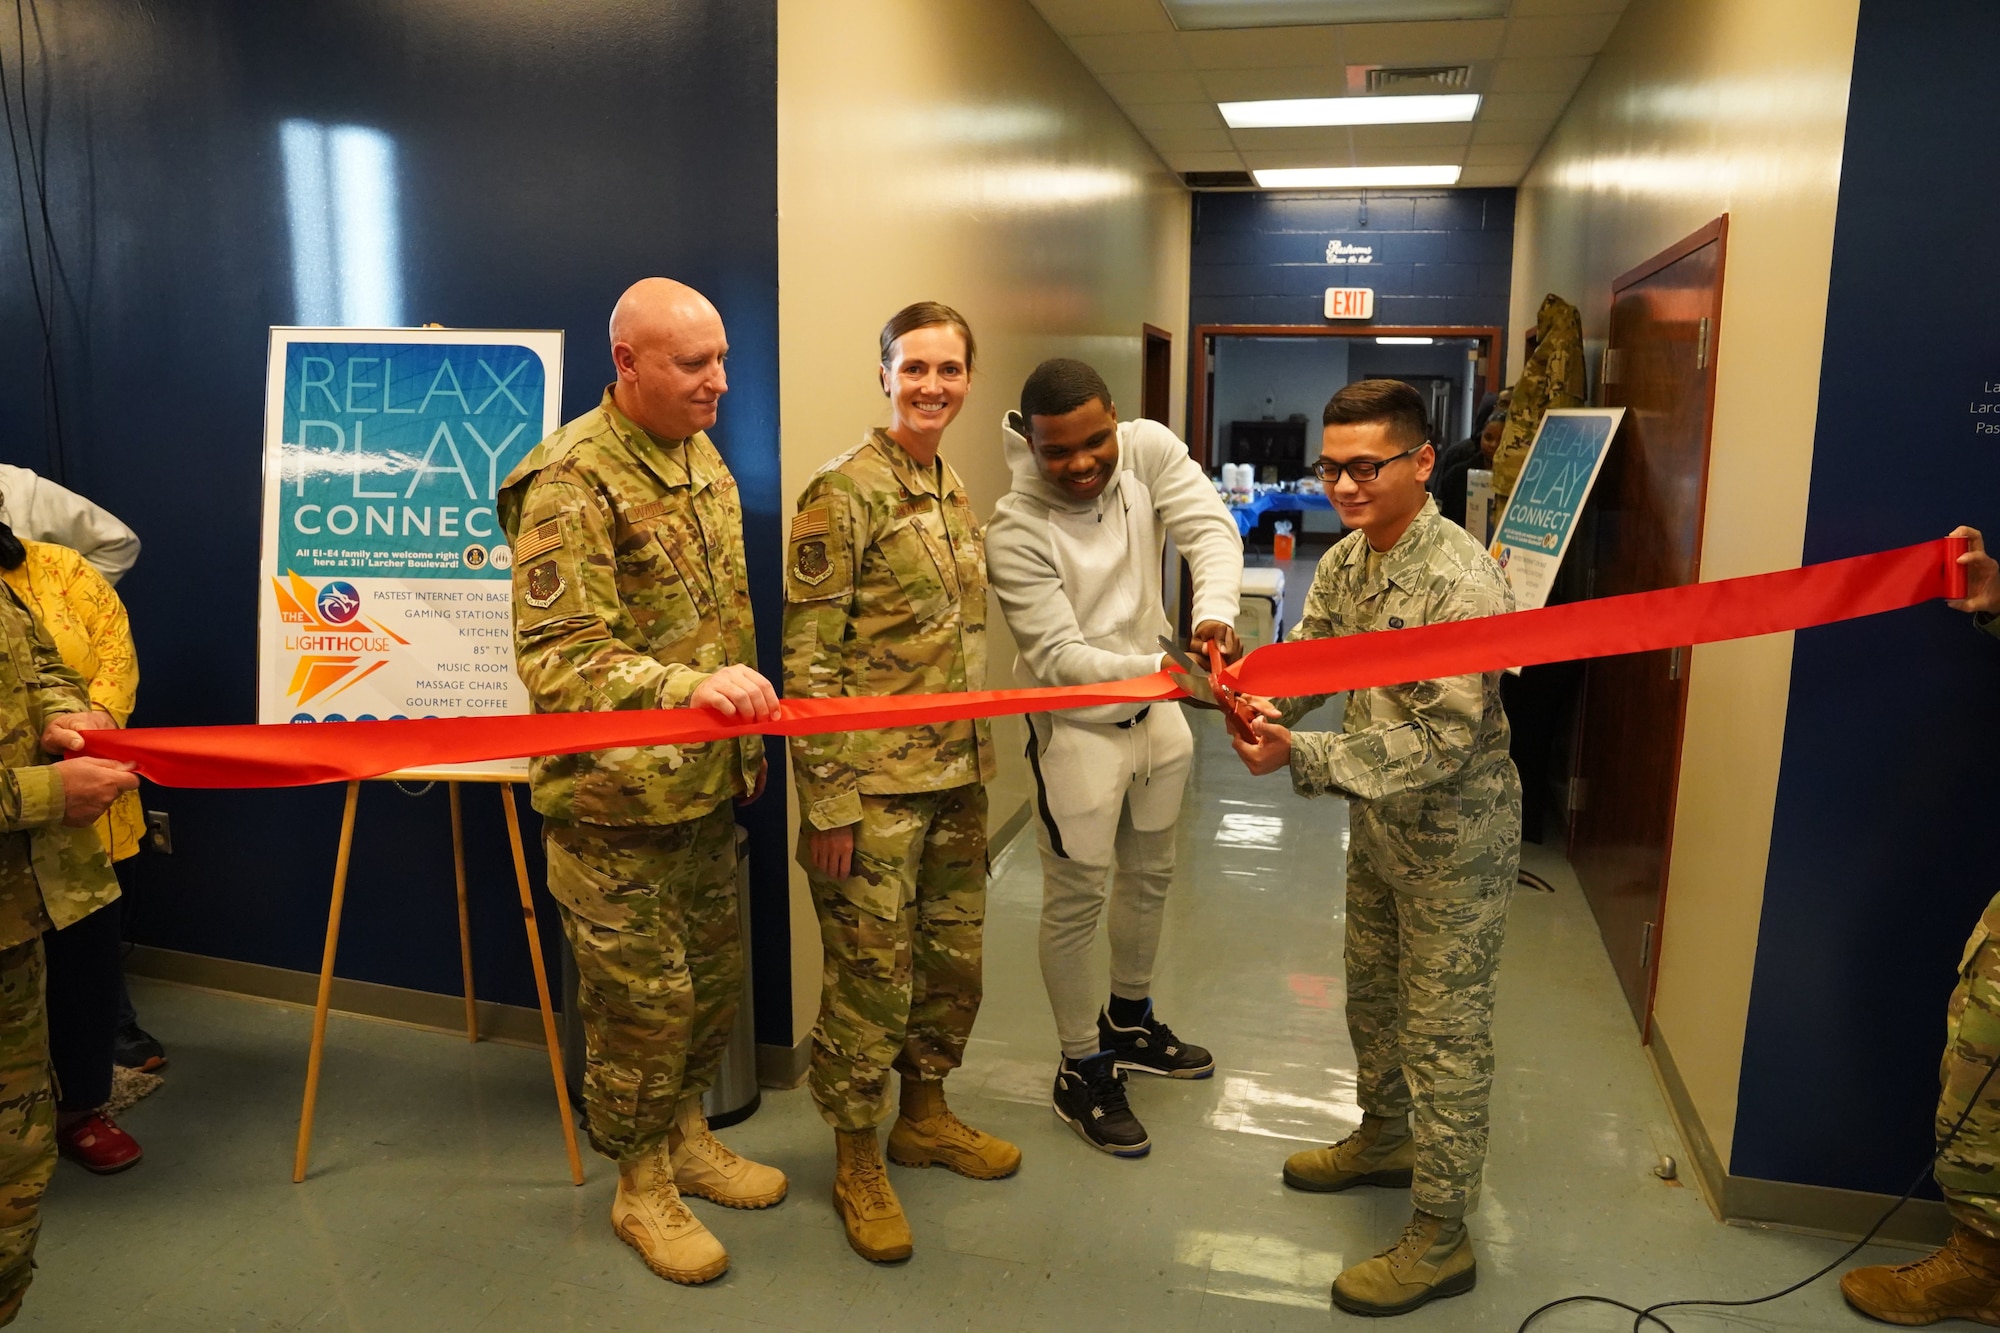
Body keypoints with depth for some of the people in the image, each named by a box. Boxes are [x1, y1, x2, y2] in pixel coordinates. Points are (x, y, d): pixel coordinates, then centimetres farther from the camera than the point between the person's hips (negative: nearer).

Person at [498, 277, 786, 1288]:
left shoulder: (703, 461, 9)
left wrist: (749, 740, 18)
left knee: (713, 978, 19)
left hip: (706, 789, 8)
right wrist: (688, 685, -38)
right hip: (615, 803, -8)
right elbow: (557, 659, -25)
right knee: (641, 1000, 6)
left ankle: (686, 1139, 41)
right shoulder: (571, 482, -18)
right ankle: (641, 1190, 27)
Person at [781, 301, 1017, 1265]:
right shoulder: (843, 495, -13)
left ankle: (924, 1115, 39)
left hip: (957, 781, 8)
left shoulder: (955, 492, 11)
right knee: (872, 976, 3)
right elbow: (808, 663, -15)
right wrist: (828, 802, -17)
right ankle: (857, 1164, 24)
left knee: (954, 959, 18)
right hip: (875, 787, -7)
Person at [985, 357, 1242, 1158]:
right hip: (1078, 728, -6)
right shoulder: (1016, 532, -25)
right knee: (1076, 903, 5)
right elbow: (1058, 655, -28)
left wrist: (1213, 612, -43)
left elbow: (1210, 529, -22)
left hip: (1156, 712, 6)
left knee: (1149, 874, 22)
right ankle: (1081, 1072, 25)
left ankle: (1130, 1023, 46)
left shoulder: (1149, 449, -13)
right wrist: (1165, 665, -42)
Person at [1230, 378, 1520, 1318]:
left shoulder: (1462, 586, -28)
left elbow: (1441, 743, -29)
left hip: (1453, 837, -8)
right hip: (1377, 823, 9)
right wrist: (1265, 695, -21)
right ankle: (1385, 1139, 49)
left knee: (1443, 1031, 4)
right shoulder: (1347, 558, 0)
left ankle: (1440, 1237, 20)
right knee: (1371, 995, 25)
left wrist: (1302, 756, -33)